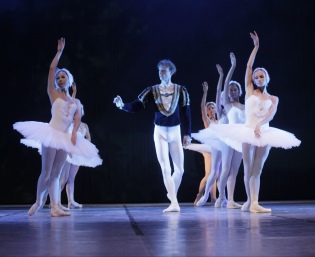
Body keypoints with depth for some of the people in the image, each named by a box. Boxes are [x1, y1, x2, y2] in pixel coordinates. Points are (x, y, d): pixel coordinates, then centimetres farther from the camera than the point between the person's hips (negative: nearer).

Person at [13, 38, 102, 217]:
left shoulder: (76, 102, 15)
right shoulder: (54, 94, 6)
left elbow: (77, 118, 3)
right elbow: (52, 69, 0)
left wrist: (74, 133, -15)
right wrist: (60, 51, 3)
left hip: (65, 138, 3)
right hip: (51, 134, -3)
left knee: (56, 174, 3)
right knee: (46, 172, -3)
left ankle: (55, 207, -1)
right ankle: (38, 202, 13)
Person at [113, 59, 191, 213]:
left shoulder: (181, 90, -3)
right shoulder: (152, 91, -2)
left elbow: (186, 113, -2)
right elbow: (136, 106, -9)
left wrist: (187, 134, -6)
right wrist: (122, 105, -27)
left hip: (175, 132, 1)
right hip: (160, 132, 0)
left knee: (179, 169, 4)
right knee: (165, 169, -6)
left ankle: (171, 194, 31)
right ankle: (174, 203, -4)